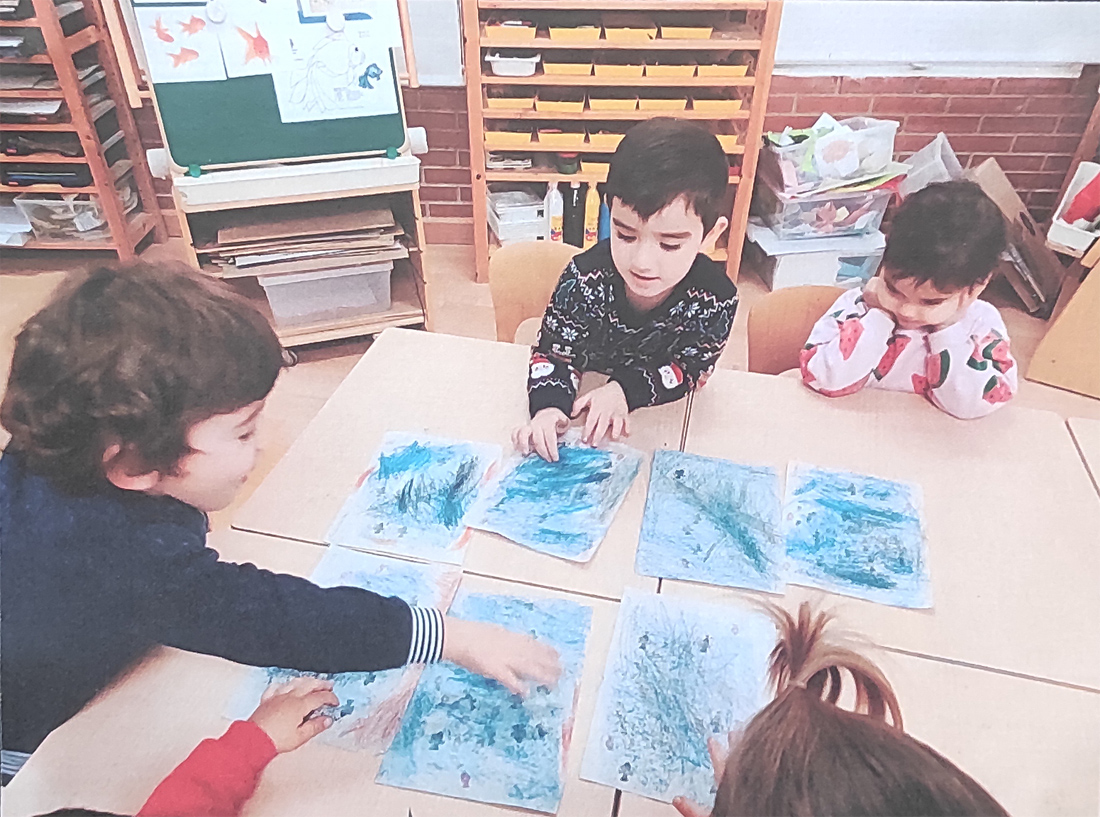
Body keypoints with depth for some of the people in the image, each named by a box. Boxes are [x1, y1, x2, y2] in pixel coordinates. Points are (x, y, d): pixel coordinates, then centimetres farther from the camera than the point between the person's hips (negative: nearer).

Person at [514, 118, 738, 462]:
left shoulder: (715, 299, -27)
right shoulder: (586, 278, -29)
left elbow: (690, 367, -14)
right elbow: (554, 351, -19)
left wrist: (626, 389, -30)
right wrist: (548, 407, -39)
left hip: (664, 412, 2)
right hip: (581, 402, -2)